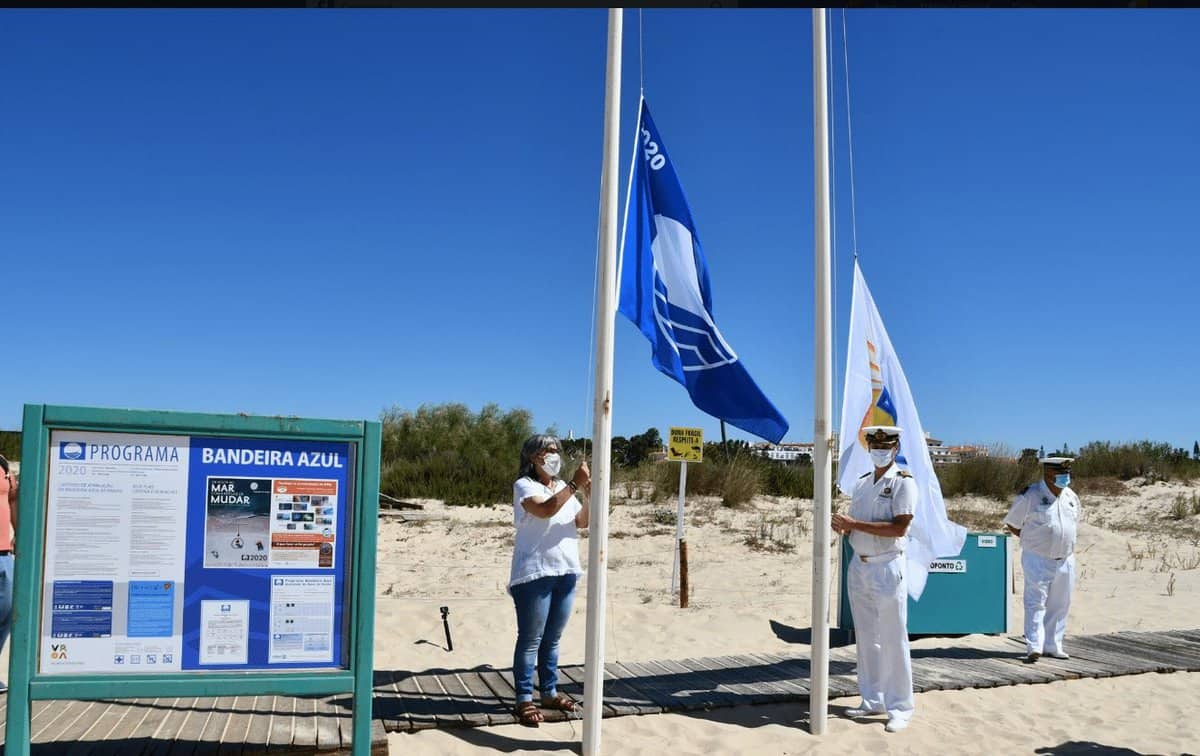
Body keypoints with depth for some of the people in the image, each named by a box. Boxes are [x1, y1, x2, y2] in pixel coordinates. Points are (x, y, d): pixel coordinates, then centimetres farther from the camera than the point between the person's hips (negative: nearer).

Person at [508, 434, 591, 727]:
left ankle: (549, 692, 24)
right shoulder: (524, 485, -6)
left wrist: (590, 494, -8)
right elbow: (545, 510, -24)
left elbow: (582, 521, 9)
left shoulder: (562, 487, 16)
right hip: (534, 573, -7)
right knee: (531, 640, -3)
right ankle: (525, 700, 3)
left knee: (552, 639, 14)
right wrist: (575, 484, -25)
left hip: (565, 572, 7)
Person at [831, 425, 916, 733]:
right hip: (858, 566, 7)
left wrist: (855, 523, -19)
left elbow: (899, 527, -17)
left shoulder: (903, 483, -7)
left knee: (893, 640, -2)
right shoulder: (862, 483, 14)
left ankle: (900, 708, 6)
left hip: (887, 568, -7)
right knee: (866, 638, 12)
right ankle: (873, 700, 21)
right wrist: (843, 526, -4)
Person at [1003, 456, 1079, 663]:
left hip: (1065, 560, 6)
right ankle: (1034, 647, -12)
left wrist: (1067, 543, 12)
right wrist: (1032, 540, -4)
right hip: (1037, 560, -6)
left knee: (1059, 605, 9)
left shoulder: (1071, 498, 9)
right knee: (1036, 602, -9)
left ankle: (1053, 646, 19)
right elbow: (1012, 524, -1)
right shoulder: (1030, 496, -10)